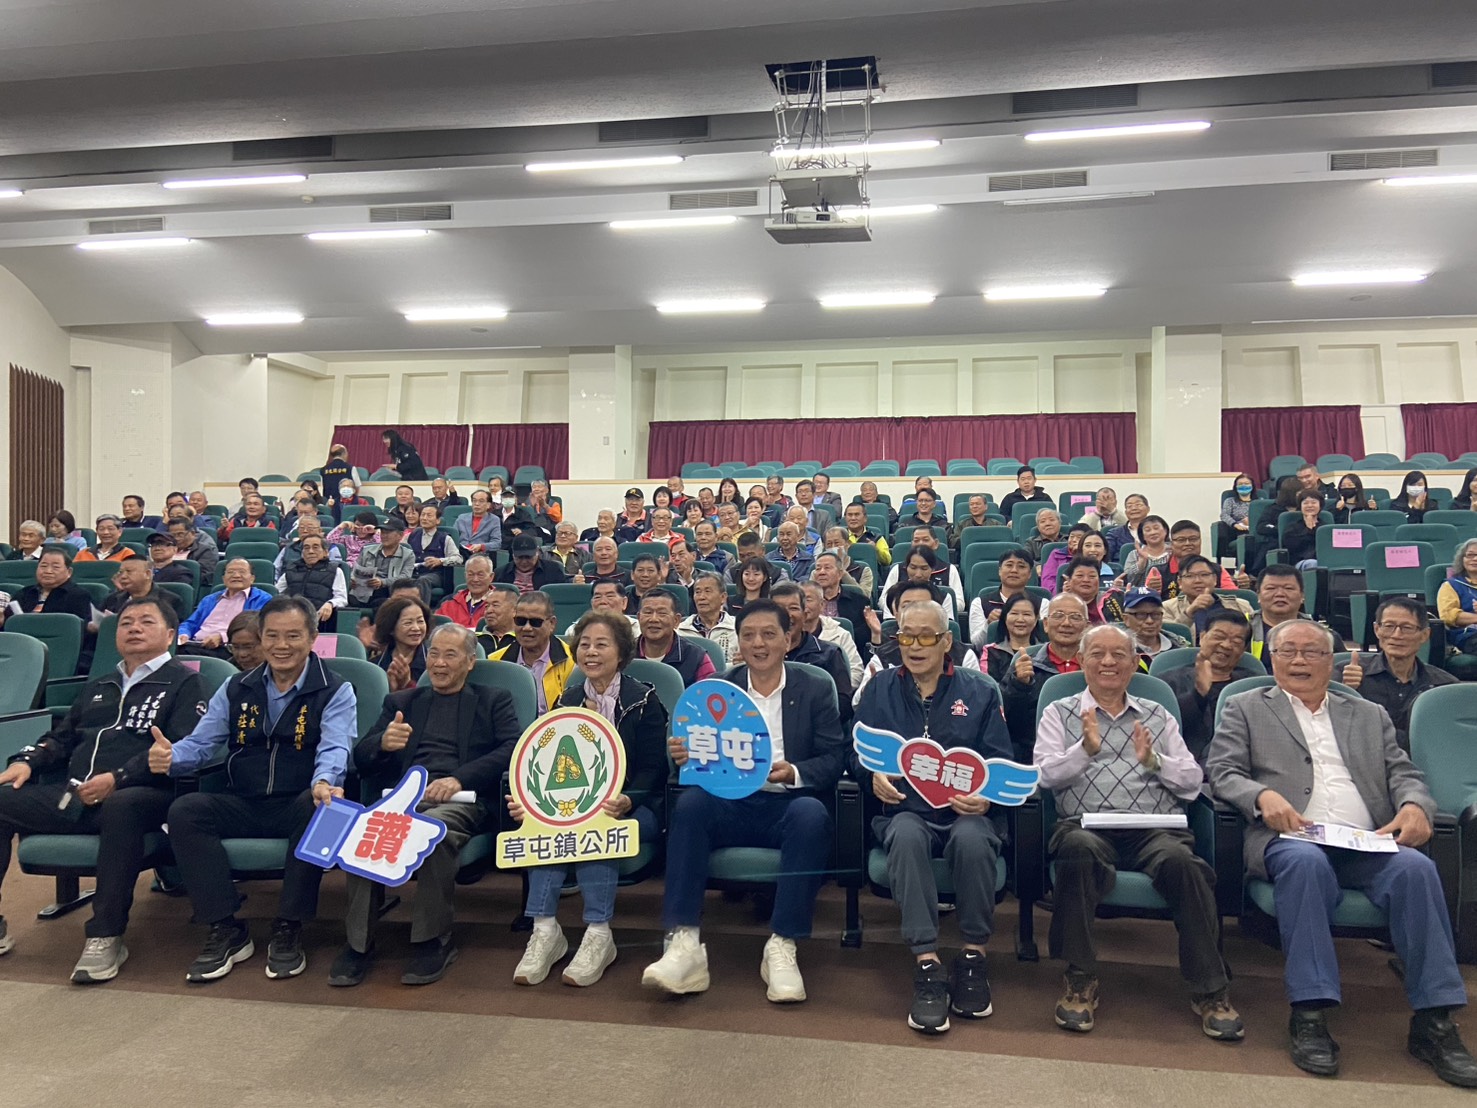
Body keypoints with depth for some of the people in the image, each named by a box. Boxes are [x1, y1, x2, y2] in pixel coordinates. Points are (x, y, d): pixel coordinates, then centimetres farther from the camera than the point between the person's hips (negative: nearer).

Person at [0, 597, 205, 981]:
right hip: (73, 794, 7)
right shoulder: (97, 687, 29)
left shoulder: (182, 682, 6)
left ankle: (106, 936, -29)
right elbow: (62, 737, 30)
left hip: (138, 795, -7)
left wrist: (117, 778, -18)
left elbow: (181, 749, -7)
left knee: (120, 807, -39)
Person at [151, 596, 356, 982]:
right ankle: (227, 929, -15)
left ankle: (288, 929, -20)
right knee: (184, 811, -22)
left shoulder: (335, 692, -1)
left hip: (299, 805, -4)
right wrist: (171, 757, -18)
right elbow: (200, 744, 8)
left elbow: (335, 748, -17)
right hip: (243, 806, 4)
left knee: (316, 805, -36)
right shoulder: (237, 689, 13)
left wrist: (324, 782, -41)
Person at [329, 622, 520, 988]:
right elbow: (361, 758, 17)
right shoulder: (401, 702, 29)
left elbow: (512, 751, 1)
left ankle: (434, 940, -19)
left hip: (458, 800, -3)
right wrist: (383, 742, -8)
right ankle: (358, 943, -16)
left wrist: (460, 778, -14)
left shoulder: (494, 700, 20)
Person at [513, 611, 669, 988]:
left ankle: (599, 935, -28)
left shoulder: (644, 700, -1)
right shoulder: (567, 700, 12)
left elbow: (653, 770, -8)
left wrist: (625, 801, -29)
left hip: (635, 808, -4)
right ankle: (544, 930, -27)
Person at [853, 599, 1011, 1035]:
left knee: (972, 838, -36)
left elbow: (1001, 762, 8)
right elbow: (859, 755, 13)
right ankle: (927, 964, -32)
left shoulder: (979, 692, 13)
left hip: (967, 811, 0)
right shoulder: (879, 690, 16)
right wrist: (874, 777, -10)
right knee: (906, 836, -36)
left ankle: (973, 956, -16)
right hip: (905, 808, 0)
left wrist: (987, 796, -13)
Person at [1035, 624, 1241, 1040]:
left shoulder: (1157, 716, 24)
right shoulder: (1060, 713, 18)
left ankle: (1209, 990, -19)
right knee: (1079, 850, -36)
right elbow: (1045, 774, 3)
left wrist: (1154, 760, -4)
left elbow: (1192, 783, 15)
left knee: (1181, 860, -32)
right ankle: (1081, 982, -22)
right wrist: (1086, 749, -13)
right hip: (1087, 824, -1)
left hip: (1155, 827, 2)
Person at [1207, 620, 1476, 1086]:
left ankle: (1433, 1021, -22)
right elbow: (1221, 772, 6)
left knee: (1416, 868, -29)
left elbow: (1404, 775, 18)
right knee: (1305, 862, -37)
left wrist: (1415, 805, -6)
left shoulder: (1370, 715, 27)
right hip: (1293, 839, -3)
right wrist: (1262, 795, -16)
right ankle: (1310, 1013, -32)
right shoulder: (1246, 708, 17)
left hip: (1369, 845, 3)